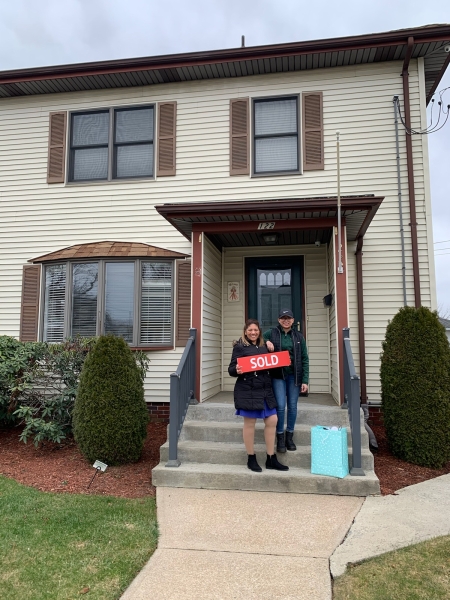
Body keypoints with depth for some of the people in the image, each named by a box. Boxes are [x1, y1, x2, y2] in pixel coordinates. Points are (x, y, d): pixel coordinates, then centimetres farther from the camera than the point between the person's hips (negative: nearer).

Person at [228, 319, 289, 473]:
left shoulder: (264, 346, 13)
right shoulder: (239, 347, -4)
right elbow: (231, 369, -8)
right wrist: (237, 370, -29)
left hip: (265, 389, 6)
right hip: (248, 391, -6)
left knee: (272, 420, 6)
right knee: (249, 423, 4)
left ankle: (271, 459, 19)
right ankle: (251, 459, 19)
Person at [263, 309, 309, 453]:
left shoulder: (298, 336, 5)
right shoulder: (271, 333, 1)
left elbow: (304, 359, 4)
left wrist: (305, 380, -2)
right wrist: (266, 342, -12)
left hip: (294, 376, 2)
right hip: (278, 375, -2)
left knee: (292, 406, 7)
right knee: (280, 406, -7)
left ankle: (289, 437, 22)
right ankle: (280, 437, 10)